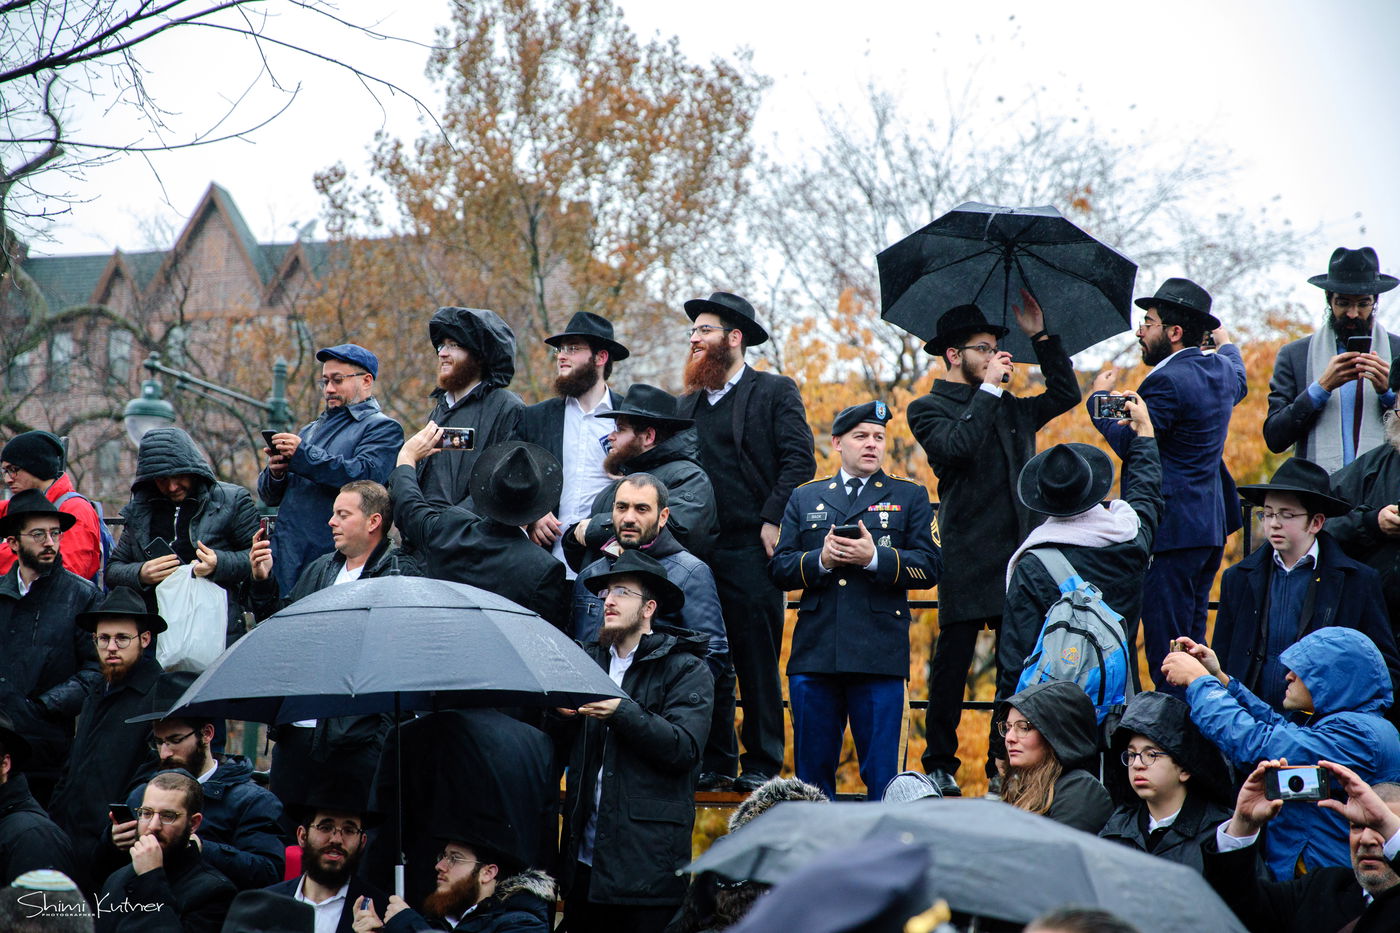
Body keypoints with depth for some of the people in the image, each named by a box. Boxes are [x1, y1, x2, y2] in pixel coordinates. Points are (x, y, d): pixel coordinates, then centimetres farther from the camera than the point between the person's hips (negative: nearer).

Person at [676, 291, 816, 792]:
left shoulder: (776, 392, 2)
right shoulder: (687, 403, 19)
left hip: (751, 549, -5)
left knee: (758, 657, -3)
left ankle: (762, 763, 3)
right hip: (697, 550, 5)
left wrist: (774, 520, -14)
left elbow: (799, 460, -6)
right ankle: (716, 762, 11)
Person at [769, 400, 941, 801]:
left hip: (879, 658, -2)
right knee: (812, 774, 5)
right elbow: (779, 569, 10)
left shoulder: (910, 497, 11)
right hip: (814, 655, 2)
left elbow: (930, 567, 0)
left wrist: (876, 557, -14)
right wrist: (821, 560, -9)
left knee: (880, 775, -3)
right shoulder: (805, 498, 17)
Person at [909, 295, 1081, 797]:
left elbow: (1065, 393, 27)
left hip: (1018, 550, 5)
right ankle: (940, 765, 5)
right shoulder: (928, 409, 2)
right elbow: (957, 445, -16)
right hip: (968, 558, -5)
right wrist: (989, 389, -11)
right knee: (953, 659, -2)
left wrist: (1040, 335, 19)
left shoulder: (1011, 409, 21)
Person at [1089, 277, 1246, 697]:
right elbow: (1238, 383, 35)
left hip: (1172, 530, -10)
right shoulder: (1221, 371, 10)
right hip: (1212, 524, 10)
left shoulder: (1166, 381, -19)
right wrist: (1225, 342, 54)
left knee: (1166, 647, -7)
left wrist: (1100, 399, -1)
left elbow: (1126, 443, -17)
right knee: (1192, 640, 17)